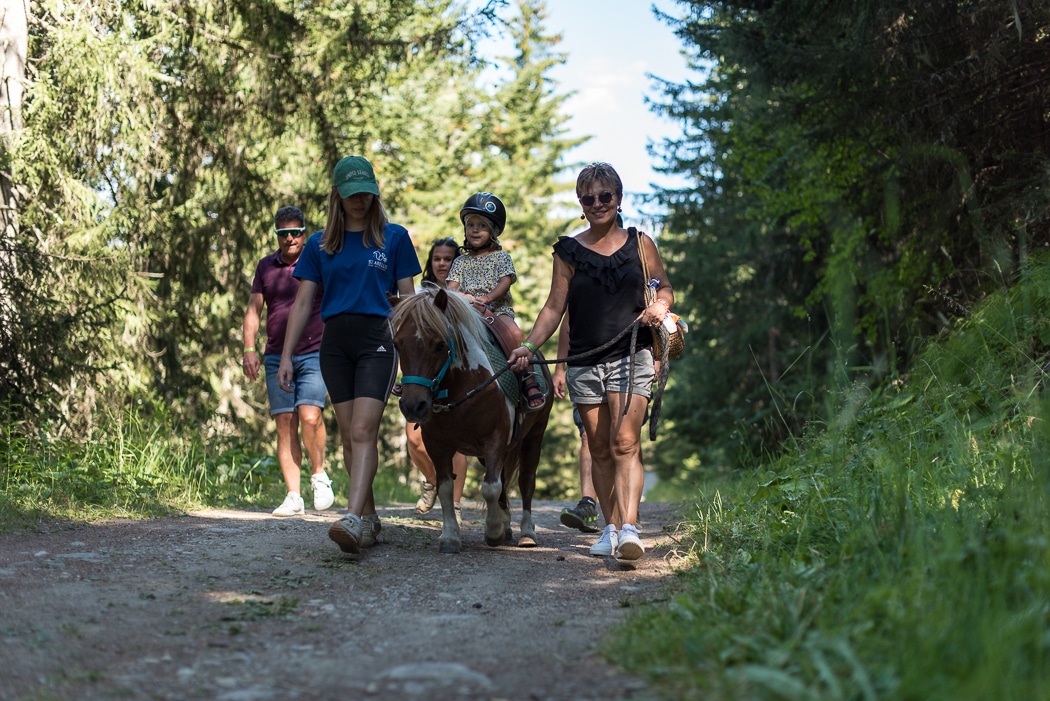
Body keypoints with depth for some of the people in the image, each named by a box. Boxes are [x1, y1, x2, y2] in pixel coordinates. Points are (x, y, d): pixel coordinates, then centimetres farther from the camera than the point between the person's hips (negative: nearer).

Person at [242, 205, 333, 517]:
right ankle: (293, 497, 3)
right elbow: (253, 310, 15)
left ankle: (319, 474, 4)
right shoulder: (266, 266, 12)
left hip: (313, 354, -3)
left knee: (309, 416, -20)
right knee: (285, 425, 0)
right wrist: (249, 349, 3)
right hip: (276, 357, 3)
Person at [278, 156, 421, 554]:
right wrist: (286, 356, 3)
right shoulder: (320, 245, 10)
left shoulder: (394, 238, 5)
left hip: (376, 341, -3)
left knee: (363, 431, -16)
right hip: (334, 343, 3)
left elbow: (407, 297, 7)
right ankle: (370, 516, 16)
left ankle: (354, 519, -28)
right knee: (348, 436, 5)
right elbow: (302, 303, 9)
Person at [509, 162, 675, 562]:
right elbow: (554, 308, 5)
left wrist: (660, 306, -6)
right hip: (584, 361, 2)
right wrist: (528, 346, -8)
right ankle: (610, 528, 17)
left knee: (625, 443, -16)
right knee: (599, 449, 7)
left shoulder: (640, 244, 6)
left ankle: (629, 528, -26)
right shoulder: (569, 251, 6)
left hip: (631, 356, -2)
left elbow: (665, 287, 17)